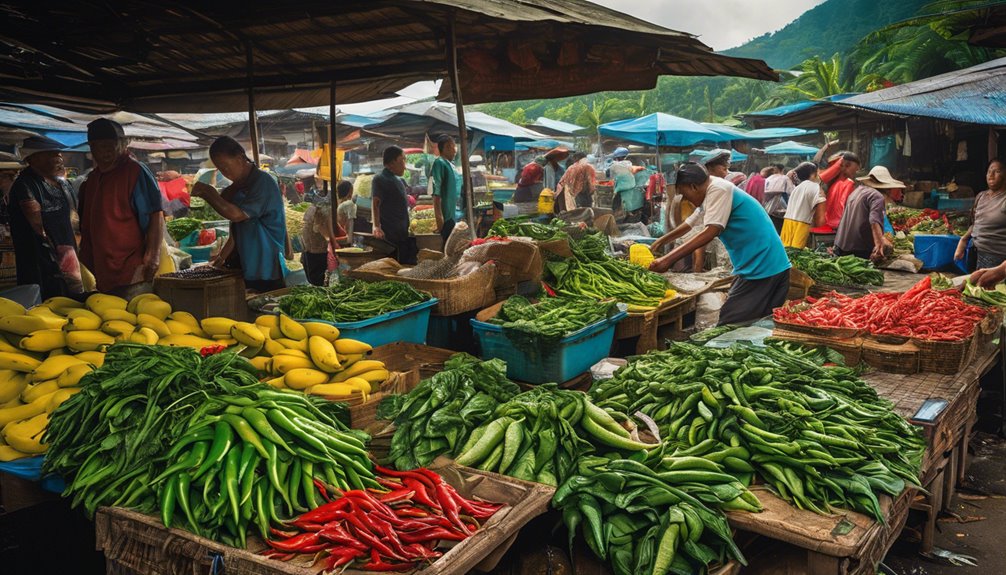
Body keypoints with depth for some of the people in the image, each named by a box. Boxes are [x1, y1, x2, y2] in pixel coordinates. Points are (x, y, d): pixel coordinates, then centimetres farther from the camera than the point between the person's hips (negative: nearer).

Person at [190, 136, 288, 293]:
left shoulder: (263, 182, -12)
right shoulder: (238, 187, 15)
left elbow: (237, 214, -21)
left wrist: (208, 193, -10)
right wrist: (222, 257, 10)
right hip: (243, 268, 8)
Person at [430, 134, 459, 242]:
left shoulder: (450, 165, 16)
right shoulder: (439, 163, -10)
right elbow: (436, 193, -16)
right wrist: (439, 217, -22)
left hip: (454, 216, 9)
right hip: (446, 217, -9)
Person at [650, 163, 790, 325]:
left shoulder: (718, 190, -13)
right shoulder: (710, 193, 18)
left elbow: (710, 233, -21)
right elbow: (689, 224, 31)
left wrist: (667, 260, -21)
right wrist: (660, 242, 36)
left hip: (760, 268, -10)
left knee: (728, 328, -9)